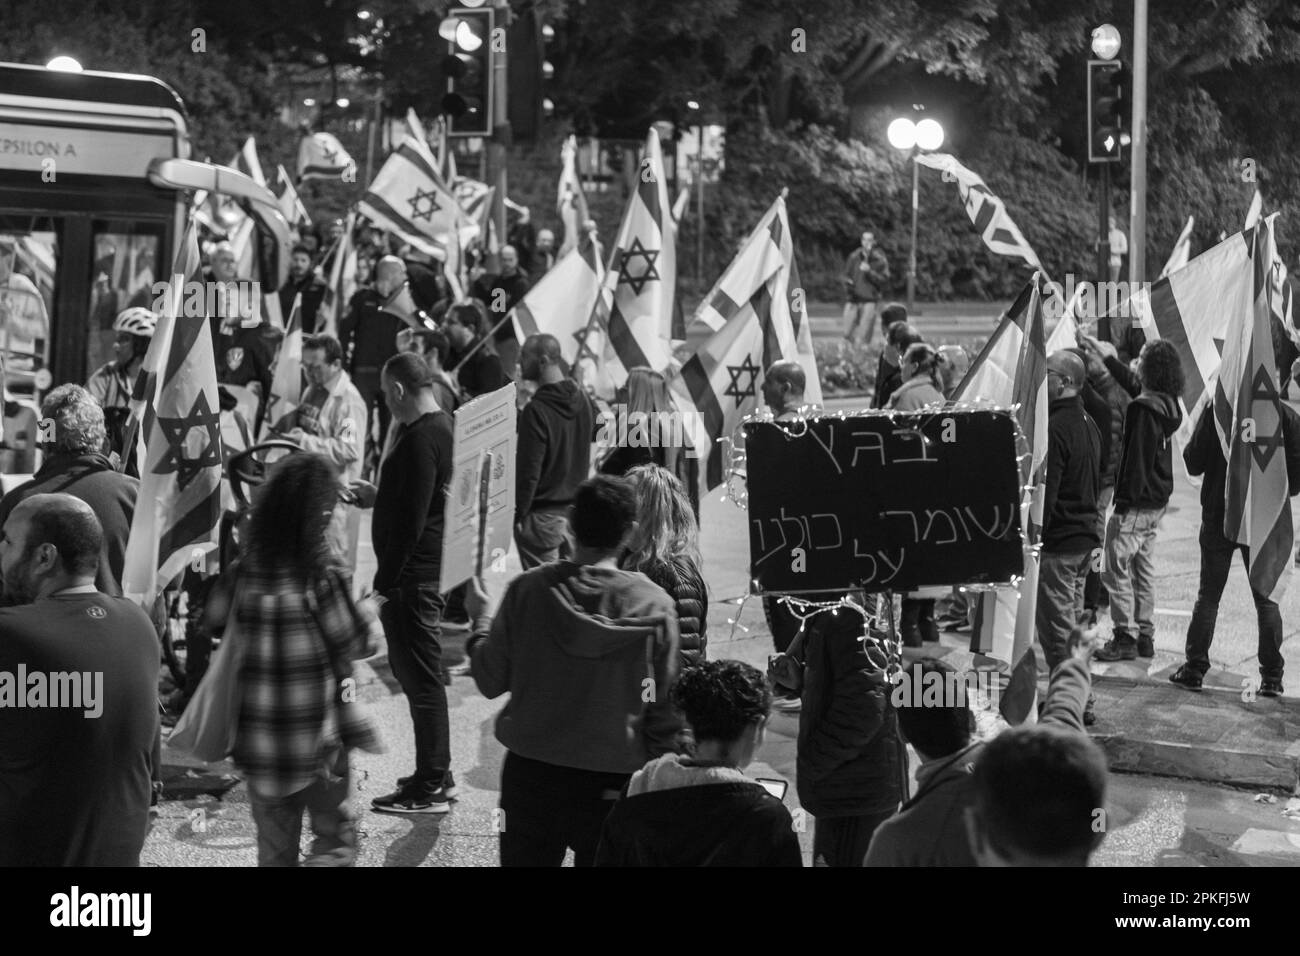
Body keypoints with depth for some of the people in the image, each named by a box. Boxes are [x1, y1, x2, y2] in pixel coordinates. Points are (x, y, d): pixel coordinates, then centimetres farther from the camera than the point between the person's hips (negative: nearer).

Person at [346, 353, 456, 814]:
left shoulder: (419, 440, -20)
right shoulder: (444, 426, 12)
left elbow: (411, 521, -23)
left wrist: (385, 582, -20)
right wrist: (376, 496, 23)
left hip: (412, 577, -10)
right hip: (431, 571, 10)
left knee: (421, 677, -3)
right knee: (422, 674, 18)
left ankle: (430, 787, 5)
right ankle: (437, 774, 28)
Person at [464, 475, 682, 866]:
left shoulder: (527, 590, -9)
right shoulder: (654, 604, -12)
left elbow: (491, 681, -2)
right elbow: (666, 707, -7)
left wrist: (479, 621, 15)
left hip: (530, 775, 1)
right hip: (612, 785, -1)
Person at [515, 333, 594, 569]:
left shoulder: (536, 410, -18)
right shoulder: (582, 398, 6)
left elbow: (529, 471, -18)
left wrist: (517, 515, -11)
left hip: (544, 514, -8)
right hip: (577, 509, 8)